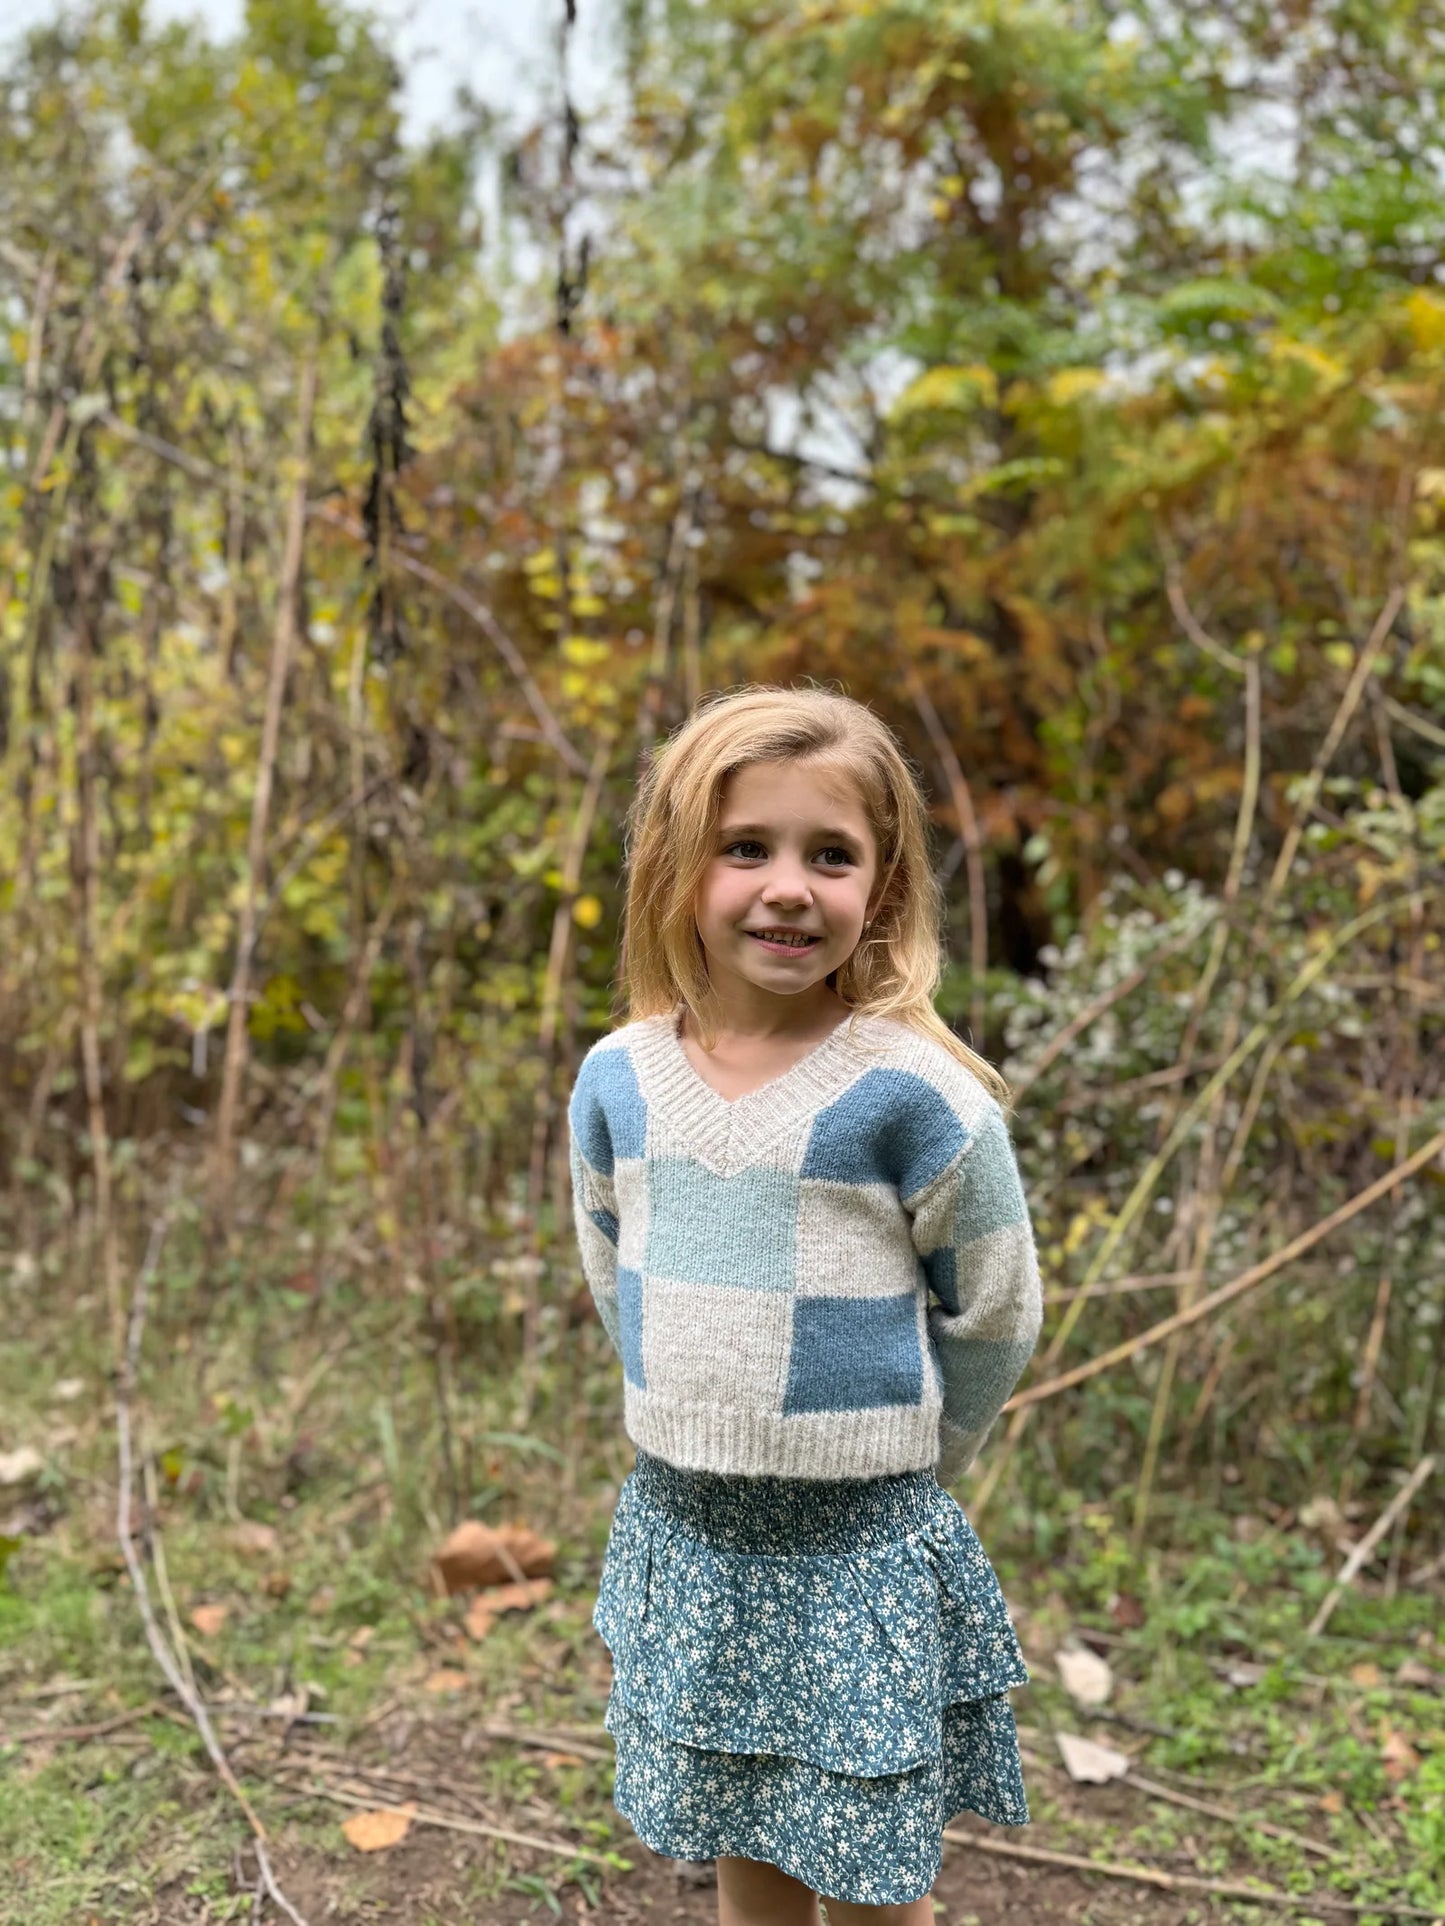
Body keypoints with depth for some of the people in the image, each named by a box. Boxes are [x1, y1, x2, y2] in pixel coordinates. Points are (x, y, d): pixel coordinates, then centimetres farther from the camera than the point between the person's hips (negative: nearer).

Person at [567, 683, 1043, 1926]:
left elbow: (995, 1316, -5)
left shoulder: (914, 1094, -17)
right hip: (681, 1533, 4)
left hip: (861, 1549, -4)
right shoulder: (617, 1083, -4)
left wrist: (887, 1459, 6)